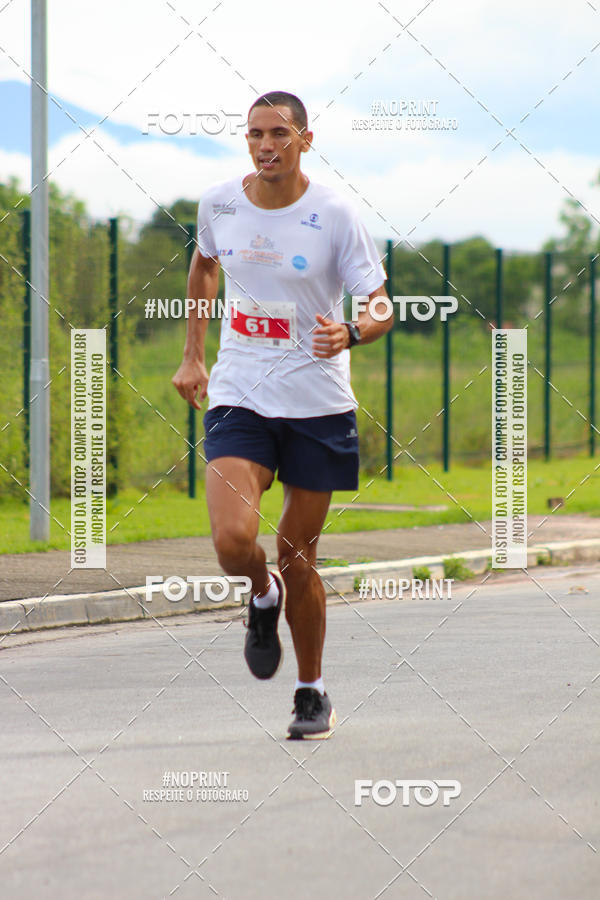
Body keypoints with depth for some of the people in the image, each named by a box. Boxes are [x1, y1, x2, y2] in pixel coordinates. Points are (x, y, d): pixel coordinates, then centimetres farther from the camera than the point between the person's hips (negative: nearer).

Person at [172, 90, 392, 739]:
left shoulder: (334, 216, -10)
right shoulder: (218, 204, 0)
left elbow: (380, 307, -7)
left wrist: (350, 333, -30)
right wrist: (192, 355, 19)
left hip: (318, 404, -1)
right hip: (238, 398, 2)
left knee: (298, 558, 5)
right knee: (232, 541, -20)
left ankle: (312, 693, 26)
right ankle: (263, 595, 17)